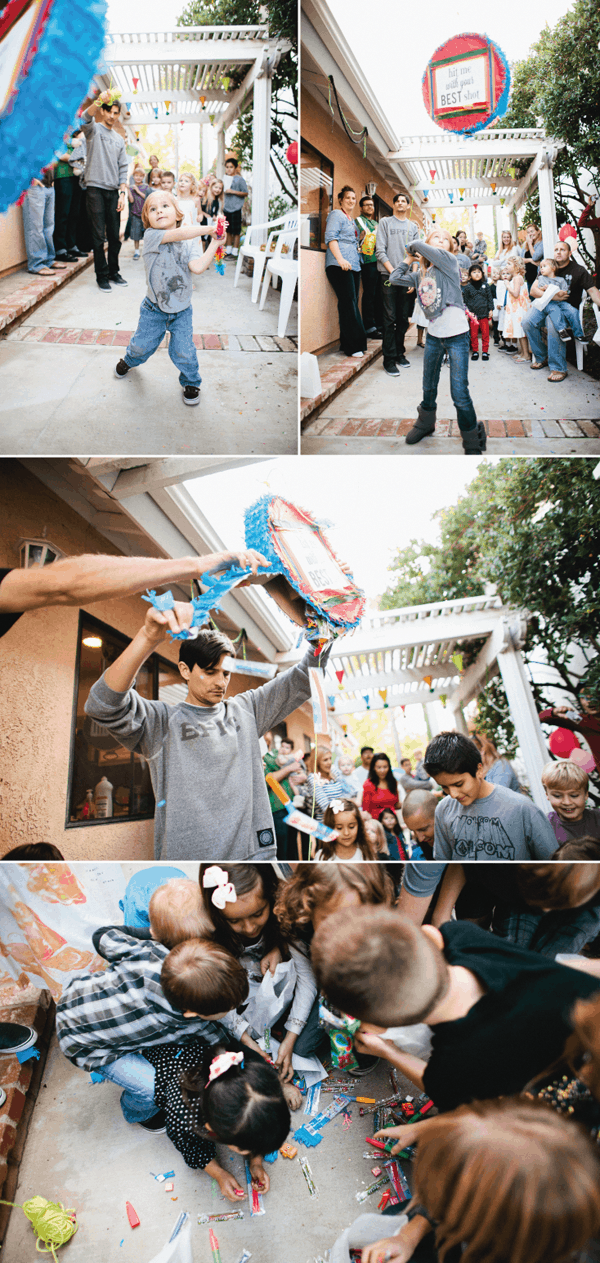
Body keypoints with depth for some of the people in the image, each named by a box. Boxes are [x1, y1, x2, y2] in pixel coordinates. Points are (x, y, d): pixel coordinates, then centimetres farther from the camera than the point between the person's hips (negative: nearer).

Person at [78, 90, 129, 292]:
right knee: (99, 236, -5)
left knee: (114, 235, 6)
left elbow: (123, 168, 15)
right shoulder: (94, 129, 5)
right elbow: (85, 118, -19)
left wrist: (123, 192, 2)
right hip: (95, 188, -4)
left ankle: (113, 271, 17)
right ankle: (102, 276, 0)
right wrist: (99, 101, -36)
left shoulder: (119, 139, 19)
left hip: (113, 191, 5)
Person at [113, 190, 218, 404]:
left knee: (183, 352, -5)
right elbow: (180, 234, -30)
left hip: (182, 310, 1)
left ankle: (190, 382, 23)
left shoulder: (190, 243, -5)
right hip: (154, 309, -1)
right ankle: (130, 360, 49)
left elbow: (197, 267, -22)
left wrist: (214, 243, -27)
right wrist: (208, 229, -25)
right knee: (142, 345, 13)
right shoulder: (151, 236, -16)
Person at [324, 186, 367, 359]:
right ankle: (353, 346, -14)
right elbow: (330, 238, -12)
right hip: (340, 266, -9)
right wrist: (340, 259, -23)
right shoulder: (336, 215, 1)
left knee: (352, 304, 4)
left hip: (353, 265, 9)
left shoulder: (352, 220, 27)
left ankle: (347, 345, 7)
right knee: (348, 303, -13)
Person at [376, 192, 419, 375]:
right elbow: (380, 250, -1)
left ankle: (399, 353, 15)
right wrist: (392, 271, -12)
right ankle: (389, 359, -6)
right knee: (390, 319, -8)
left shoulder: (413, 227, 16)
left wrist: (414, 278, -1)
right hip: (389, 276, -3)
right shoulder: (385, 223, 8)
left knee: (404, 319, 4)